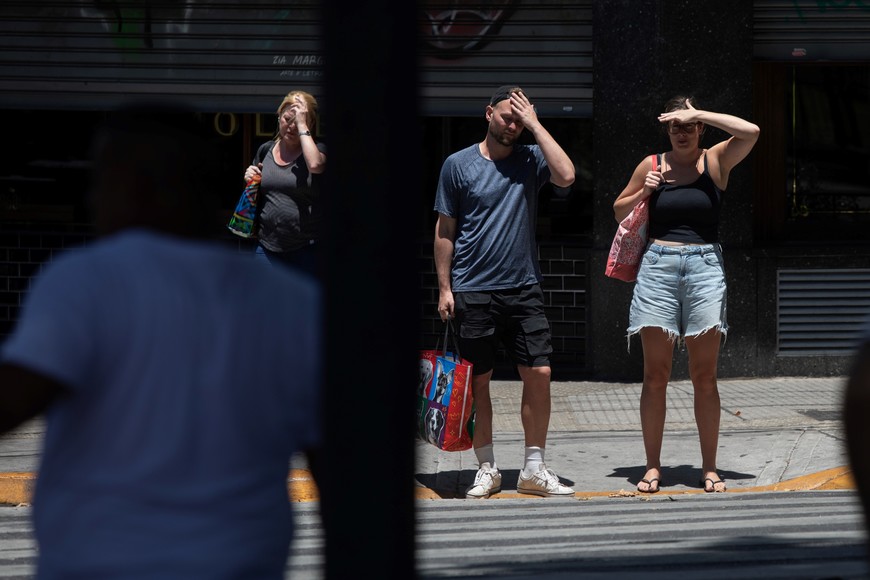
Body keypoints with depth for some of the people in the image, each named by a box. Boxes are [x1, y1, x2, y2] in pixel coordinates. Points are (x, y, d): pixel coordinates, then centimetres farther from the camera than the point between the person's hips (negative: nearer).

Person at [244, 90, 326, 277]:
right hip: (268, 246, 4)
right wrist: (250, 180, -2)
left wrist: (302, 126, -18)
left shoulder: (317, 150, -2)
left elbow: (315, 165, -28)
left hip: (307, 250, -4)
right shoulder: (266, 150, 10)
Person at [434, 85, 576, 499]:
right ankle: (487, 469, 14)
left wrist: (534, 124, -10)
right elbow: (445, 231, 4)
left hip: (523, 288, 2)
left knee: (538, 373, -3)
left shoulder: (531, 161, 5)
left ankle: (534, 469, 7)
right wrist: (445, 287, -1)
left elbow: (566, 176, -16)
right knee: (477, 381, 3)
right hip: (473, 291, -2)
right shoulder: (459, 165, 1)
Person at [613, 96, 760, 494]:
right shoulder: (652, 165, 8)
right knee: (655, 375, 0)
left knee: (704, 376, 1)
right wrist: (643, 193, -1)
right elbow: (619, 211, 19)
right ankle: (653, 466, 5)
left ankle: (709, 468, 7)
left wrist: (699, 115, -10)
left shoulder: (716, 161, 4)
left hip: (705, 267, -1)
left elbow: (750, 132, -14)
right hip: (658, 267, 1)